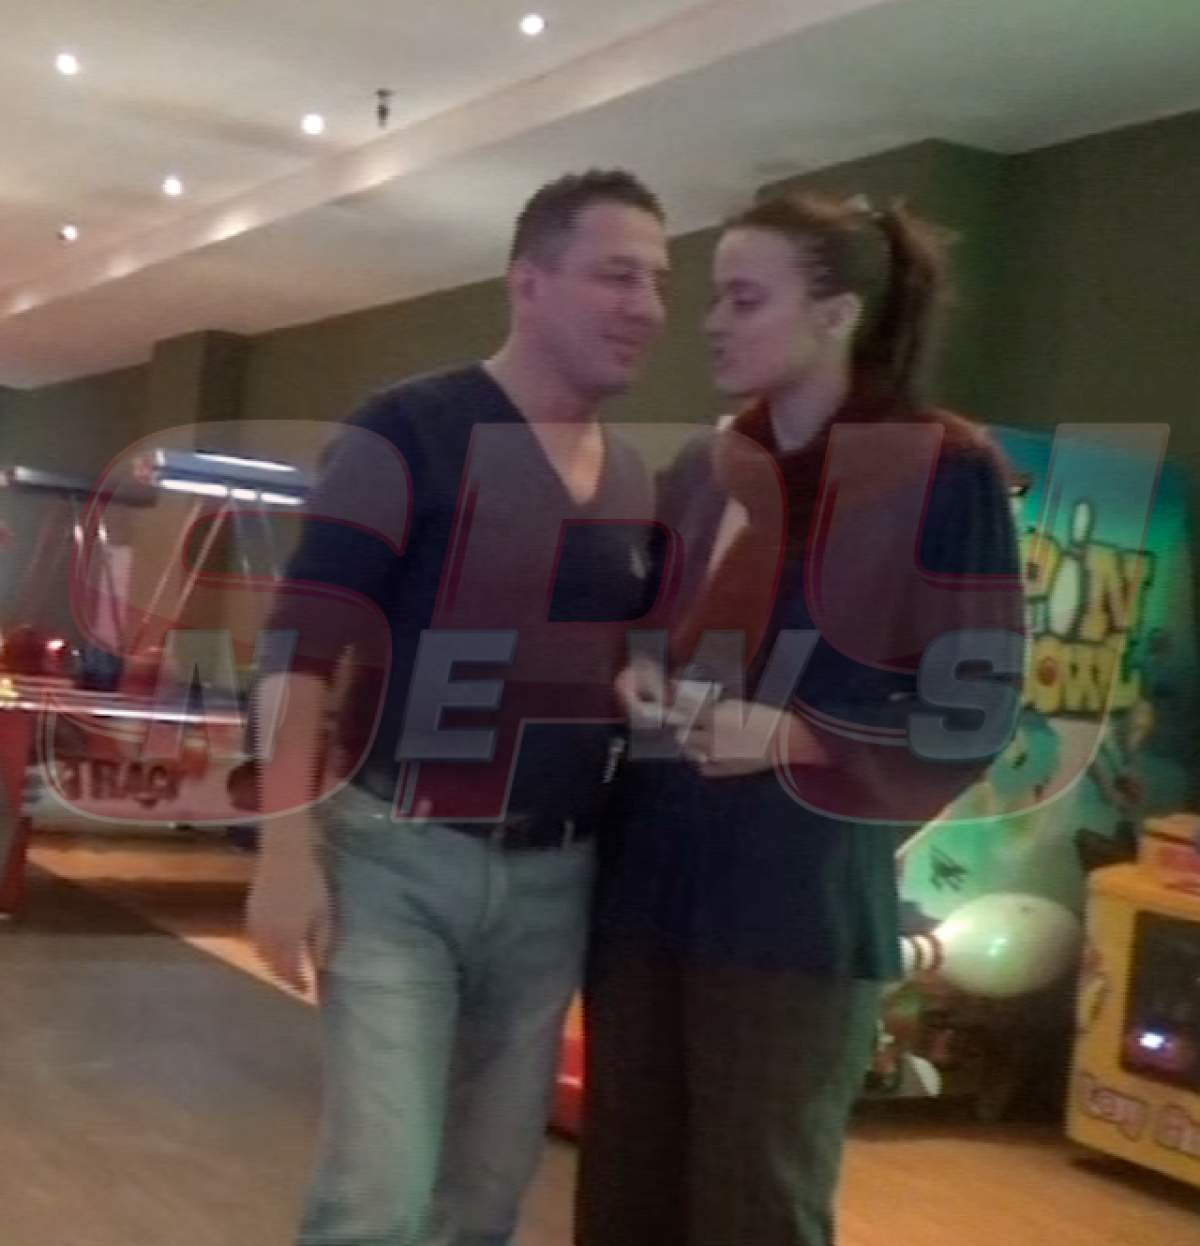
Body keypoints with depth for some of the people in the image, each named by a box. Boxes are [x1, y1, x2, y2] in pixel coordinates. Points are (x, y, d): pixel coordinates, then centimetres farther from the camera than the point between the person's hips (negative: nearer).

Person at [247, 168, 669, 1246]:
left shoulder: (637, 484, 11)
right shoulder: (410, 431, -8)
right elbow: (302, 646, -11)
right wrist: (288, 847, -17)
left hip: (555, 881, 6)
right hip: (401, 858, -6)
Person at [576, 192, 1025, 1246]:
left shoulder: (945, 471, -7)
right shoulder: (703, 470, 10)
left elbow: (978, 712, -8)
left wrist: (790, 739, -18)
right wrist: (635, 679, -1)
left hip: (800, 902, -5)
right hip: (648, 878, 6)